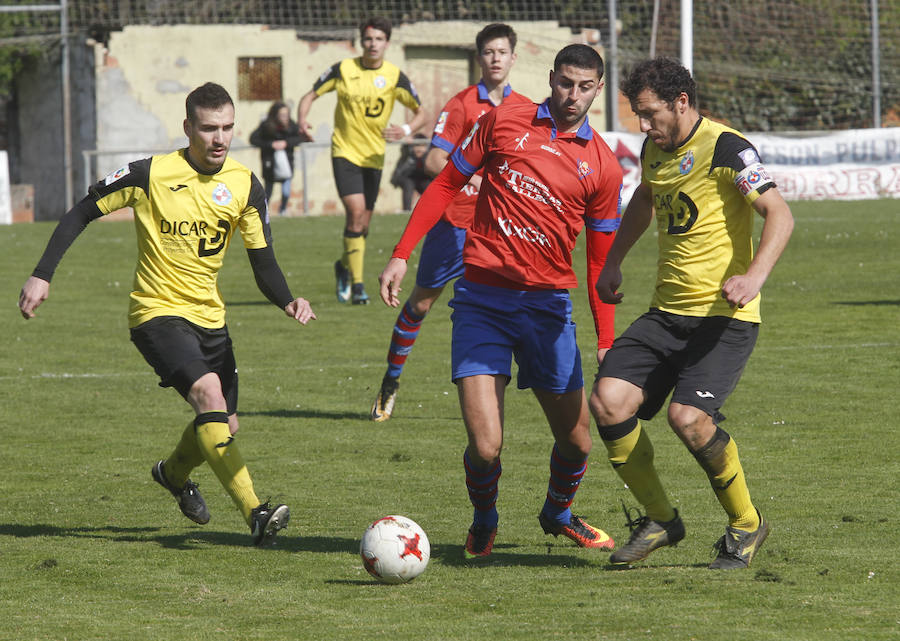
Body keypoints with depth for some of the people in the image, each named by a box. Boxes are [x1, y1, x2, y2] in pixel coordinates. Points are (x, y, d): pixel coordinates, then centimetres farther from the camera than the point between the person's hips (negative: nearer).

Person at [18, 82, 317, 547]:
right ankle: (255, 513, -33)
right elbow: (82, 214, -3)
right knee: (208, 392, -28)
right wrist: (42, 276, -8)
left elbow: (263, 262, 2)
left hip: (209, 316, 6)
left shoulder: (245, 187, -2)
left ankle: (174, 473, 46)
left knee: (222, 425, 10)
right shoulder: (151, 175, -14)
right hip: (157, 312, -6)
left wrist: (287, 301, -19)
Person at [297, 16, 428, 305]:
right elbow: (310, 96, 5)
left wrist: (406, 129, -18)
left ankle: (344, 266, 38)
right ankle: (356, 283, -15)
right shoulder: (343, 70, -4)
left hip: (374, 156, 2)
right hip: (345, 151, -2)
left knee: (362, 224, 8)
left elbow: (421, 112, 3)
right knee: (356, 211, -20)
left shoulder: (394, 76, -3)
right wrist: (302, 120, -16)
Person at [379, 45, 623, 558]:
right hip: (482, 299, -2)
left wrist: (607, 342, 5)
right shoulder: (504, 121, 3)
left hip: (548, 304, 2)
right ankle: (484, 522, 21)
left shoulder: (604, 165, 5)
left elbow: (600, 259, 10)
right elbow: (447, 185, 9)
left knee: (577, 440, 7)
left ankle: (559, 513, 40)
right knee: (485, 447, -11)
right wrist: (402, 255, 1)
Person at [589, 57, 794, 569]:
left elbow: (780, 215, -20)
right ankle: (660, 519, 8)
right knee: (609, 401, -10)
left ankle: (747, 525, 0)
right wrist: (613, 263, 33)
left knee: (688, 415, -24)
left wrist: (754, 276, -34)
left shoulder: (725, 148, -12)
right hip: (668, 311, 7)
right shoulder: (656, 151, 12)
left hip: (724, 314, -7)